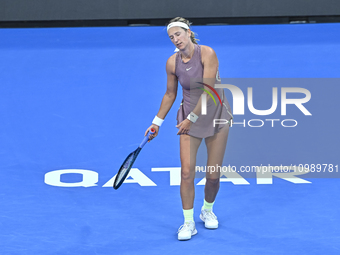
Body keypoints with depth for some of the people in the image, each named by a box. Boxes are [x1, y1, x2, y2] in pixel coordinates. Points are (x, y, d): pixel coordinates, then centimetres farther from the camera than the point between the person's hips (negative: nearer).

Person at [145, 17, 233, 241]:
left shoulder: (207, 54, -18)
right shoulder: (172, 63, -5)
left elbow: (208, 90, -20)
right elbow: (170, 94, 9)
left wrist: (191, 118, -19)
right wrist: (157, 122, 10)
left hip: (216, 116, -2)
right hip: (189, 119, 2)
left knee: (213, 175, 2)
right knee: (187, 172, -10)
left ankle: (208, 210, 29)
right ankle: (188, 222, 0)